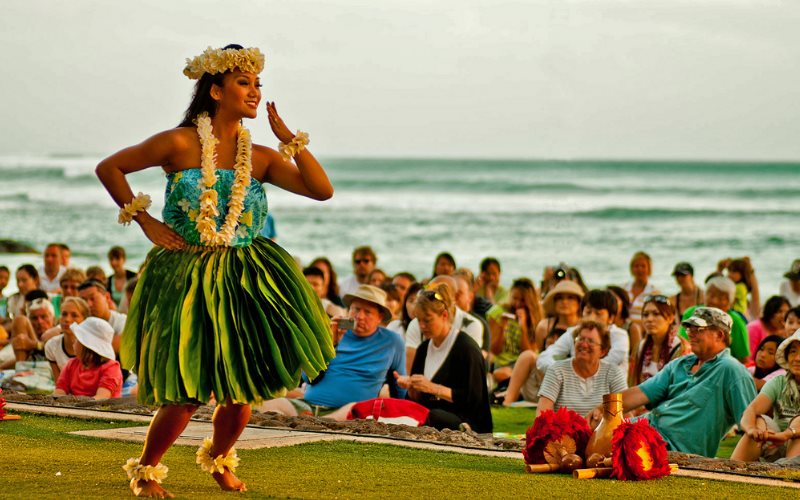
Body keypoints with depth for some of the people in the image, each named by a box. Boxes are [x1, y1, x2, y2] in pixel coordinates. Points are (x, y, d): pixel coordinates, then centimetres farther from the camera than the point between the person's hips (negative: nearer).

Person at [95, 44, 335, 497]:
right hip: (187, 278, -4)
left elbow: (322, 190, -3)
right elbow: (109, 168, 0)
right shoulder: (179, 144, -8)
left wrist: (288, 137, -7)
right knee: (188, 393, -8)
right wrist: (145, 221, -3)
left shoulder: (261, 158, 3)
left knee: (242, 389, 5)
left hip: (245, 280, 4)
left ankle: (219, 458, 34)